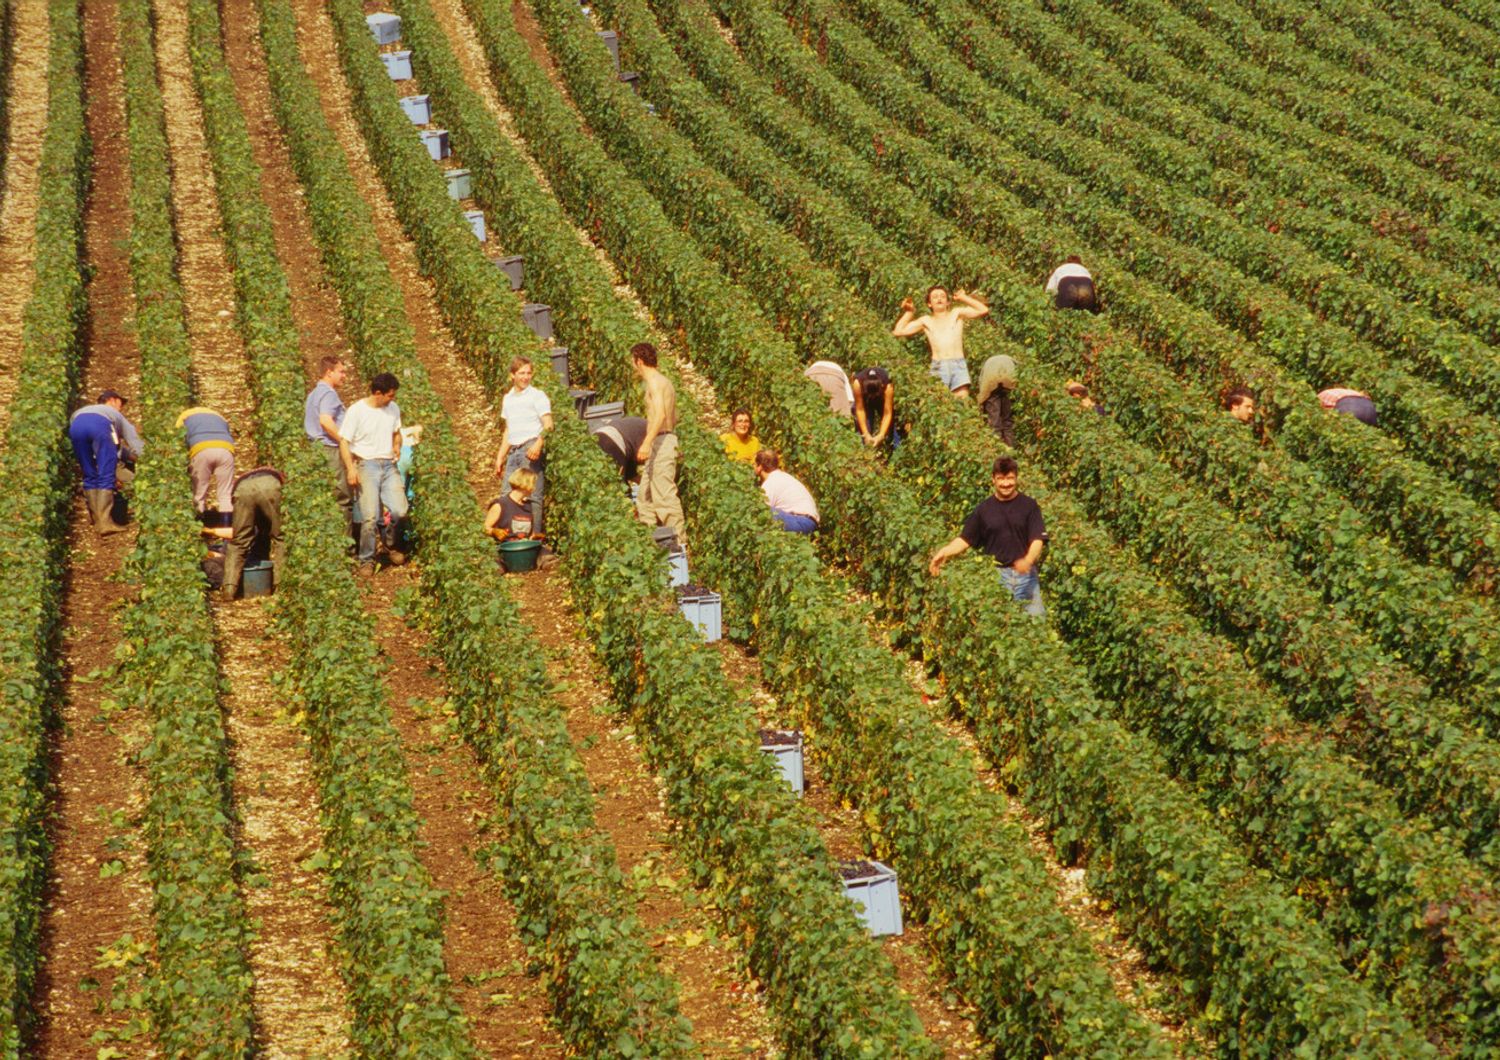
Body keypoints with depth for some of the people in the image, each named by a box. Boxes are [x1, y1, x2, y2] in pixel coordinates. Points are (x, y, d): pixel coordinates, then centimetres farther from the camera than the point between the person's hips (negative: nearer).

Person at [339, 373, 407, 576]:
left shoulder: (393, 409, 8)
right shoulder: (356, 411, -8)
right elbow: (344, 441, -7)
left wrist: (397, 447, 6)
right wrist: (351, 468, -17)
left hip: (389, 465, 4)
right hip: (366, 465, -4)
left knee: (400, 511, -9)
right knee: (370, 517, -11)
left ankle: (391, 546, 18)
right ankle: (366, 560, 3)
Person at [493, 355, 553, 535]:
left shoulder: (537, 395, -1)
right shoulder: (508, 399, 19)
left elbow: (548, 426, -8)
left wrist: (538, 444, -25)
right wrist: (500, 458, 22)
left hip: (531, 449, -7)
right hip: (513, 451, 7)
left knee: (532, 496, -10)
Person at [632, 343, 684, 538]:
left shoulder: (655, 382, -11)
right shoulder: (663, 381, 19)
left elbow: (660, 414, -24)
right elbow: (673, 417, 25)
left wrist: (647, 443, -31)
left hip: (661, 441, -10)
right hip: (666, 439, 10)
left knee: (664, 493, -12)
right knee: (644, 495, 13)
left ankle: (677, 540, -13)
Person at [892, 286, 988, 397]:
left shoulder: (956, 314, 14)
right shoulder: (926, 321, 17)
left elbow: (983, 310, 4)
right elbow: (898, 331, 17)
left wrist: (964, 298, 8)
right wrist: (909, 312, 16)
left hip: (958, 364, -1)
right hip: (938, 367, 1)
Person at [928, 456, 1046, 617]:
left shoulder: (1029, 506, 0)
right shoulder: (984, 508, 5)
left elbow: (1037, 539, -6)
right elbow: (965, 539, 7)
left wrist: (1028, 560, -27)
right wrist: (944, 552, -10)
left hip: (1025, 574, -1)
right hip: (996, 575, 1)